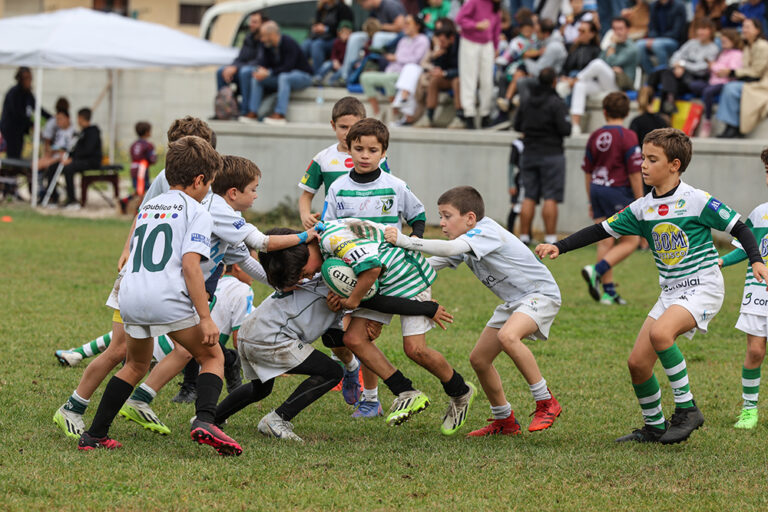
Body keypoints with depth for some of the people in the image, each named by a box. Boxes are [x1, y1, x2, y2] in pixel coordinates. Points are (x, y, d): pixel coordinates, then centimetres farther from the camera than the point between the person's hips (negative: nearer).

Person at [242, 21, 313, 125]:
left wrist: (268, 73, -31)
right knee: (256, 78, -5)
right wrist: (261, 69, -17)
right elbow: (265, 62, 7)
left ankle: (280, 114, -43)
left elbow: (288, 67, -29)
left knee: (283, 77, -39)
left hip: (303, 75, -8)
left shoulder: (289, 43, -23)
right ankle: (253, 113, -10)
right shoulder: (268, 46, 0)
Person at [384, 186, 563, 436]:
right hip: (514, 302, 10)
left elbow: (448, 249, -38)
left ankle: (546, 403, -23)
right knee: (479, 359, 5)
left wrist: (404, 241, -40)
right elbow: (431, 264, 7)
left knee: (507, 336, -35)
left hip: (540, 293, -10)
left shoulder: (487, 232, -24)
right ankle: (504, 421, 22)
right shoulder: (464, 241, 5)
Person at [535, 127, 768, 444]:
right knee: (638, 362, 1)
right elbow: (602, 231, 10)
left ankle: (687, 408, -21)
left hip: (703, 288, -7)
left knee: (660, 332, -33)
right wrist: (559, 247, 4)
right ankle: (654, 427, 22)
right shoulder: (642, 209, 6)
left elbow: (737, 227, -5)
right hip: (670, 293, 7)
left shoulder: (697, 201, -10)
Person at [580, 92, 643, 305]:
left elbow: (587, 171, 12)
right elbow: (634, 172, -12)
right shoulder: (627, 136, -10)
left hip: (597, 190, 6)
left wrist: (591, 201, 22)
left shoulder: (595, 136, 6)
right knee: (630, 241, 3)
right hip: (618, 192, -6)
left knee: (605, 241, 8)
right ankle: (596, 271, -15)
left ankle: (608, 290, 6)